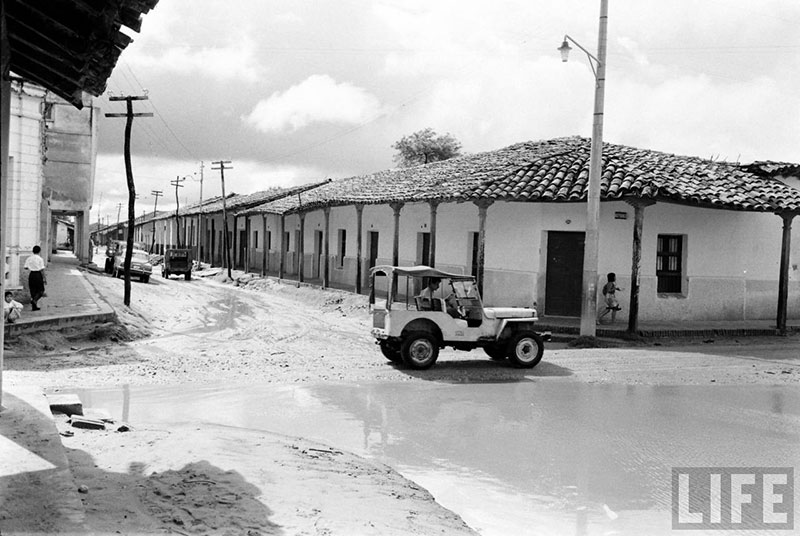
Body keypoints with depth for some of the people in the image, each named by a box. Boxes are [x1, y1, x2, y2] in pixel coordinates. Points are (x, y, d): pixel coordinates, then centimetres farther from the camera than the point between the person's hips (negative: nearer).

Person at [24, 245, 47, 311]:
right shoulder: (40, 259, -10)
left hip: (31, 275, 5)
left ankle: (34, 307, 13)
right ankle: (34, 300, -18)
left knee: (33, 291, 12)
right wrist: (44, 278, -6)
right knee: (41, 290, 8)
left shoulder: (28, 259, 3)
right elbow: (42, 270, -11)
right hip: (38, 275, -5)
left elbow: (26, 267, 4)